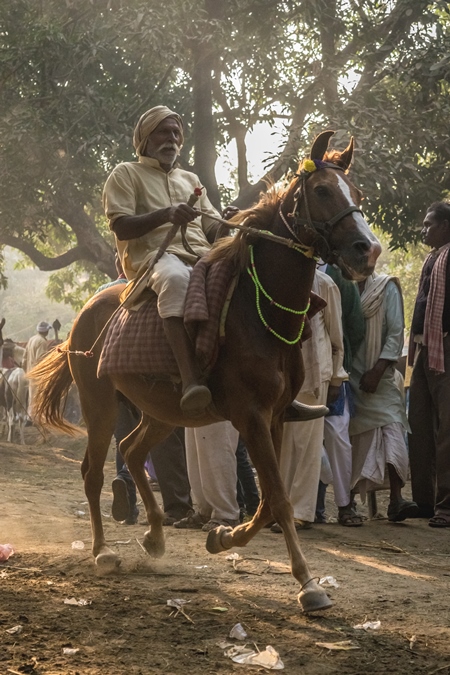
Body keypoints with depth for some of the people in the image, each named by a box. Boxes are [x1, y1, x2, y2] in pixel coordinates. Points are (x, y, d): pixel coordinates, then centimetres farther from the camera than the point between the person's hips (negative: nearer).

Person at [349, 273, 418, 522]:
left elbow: (396, 332, -3)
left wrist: (377, 371, -12)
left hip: (378, 375, -2)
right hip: (349, 376, 2)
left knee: (391, 427, -14)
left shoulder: (386, 287, 1)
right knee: (352, 436, -1)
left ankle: (395, 500, -18)